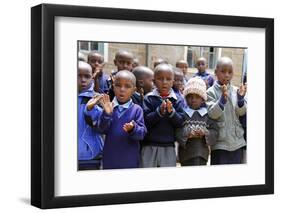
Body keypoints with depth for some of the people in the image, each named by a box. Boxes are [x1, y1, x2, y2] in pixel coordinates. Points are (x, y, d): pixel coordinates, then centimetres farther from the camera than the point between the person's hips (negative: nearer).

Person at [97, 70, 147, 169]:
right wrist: (107, 114, -26)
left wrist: (133, 129, -31)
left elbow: (142, 133, -10)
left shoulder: (136, 109, -6)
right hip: (110, 157, 1)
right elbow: (102, 129, -9)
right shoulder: (109, 107, -1)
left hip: (130, 159, -1)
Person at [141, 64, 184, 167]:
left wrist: (171, 112, -20)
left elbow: (180, 122, -4)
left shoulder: (176, 101, 2)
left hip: (168, 147, 1)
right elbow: (145, 121, -9)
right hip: (149, 146, -1)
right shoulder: (149, 98, -2)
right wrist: (159, 111, -22)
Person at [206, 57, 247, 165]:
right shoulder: (211, 92, -5)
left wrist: (240, 98, -18)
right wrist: (223, 98, -28)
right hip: (220, 141, -4)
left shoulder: (236, 90, 4)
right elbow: (212, 114, -15)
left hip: (237, 140, 4)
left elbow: (241, 112, 0)